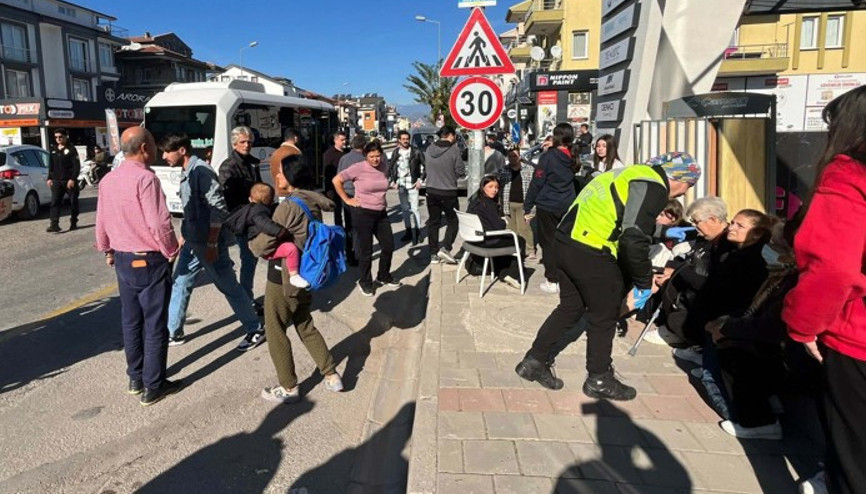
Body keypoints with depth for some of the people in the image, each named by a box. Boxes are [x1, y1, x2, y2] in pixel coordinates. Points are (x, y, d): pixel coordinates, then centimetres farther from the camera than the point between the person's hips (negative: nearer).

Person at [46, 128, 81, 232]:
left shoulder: (71, 150, -3)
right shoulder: (54, 151, 15)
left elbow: (76, 166, -9)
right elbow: (51, 166, 22)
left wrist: (72, 179, -17)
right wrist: (49, 178, 14)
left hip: (69, 181, -4)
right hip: (57, 181, 5)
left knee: (73, 202, 6)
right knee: (55, 202, -8)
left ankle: (73, 223, 19)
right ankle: (54, 224, -14)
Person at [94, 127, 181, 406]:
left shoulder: (108, 181, 6)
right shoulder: (145, 178, -19)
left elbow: (101, 223, 13)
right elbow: (159, 224, -23)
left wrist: (107, 251, 26)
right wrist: (171, 252, -8)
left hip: (122, 260, 8)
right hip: (149, 261, -8)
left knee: (131, 321, 16)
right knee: (154, 325, 2)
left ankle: (135, 379, 28)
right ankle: (153, 387, 10)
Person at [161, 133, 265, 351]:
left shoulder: (202, 171, -18)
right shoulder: (187, 173, 11)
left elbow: (218, 209, -22)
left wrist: (212, 244, -22)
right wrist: (185, 237, 20)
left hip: (208, 242, -9)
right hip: (193, 242, 9)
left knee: (229, 287, 1)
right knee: (180, 284, 14)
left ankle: (255, 330, 14)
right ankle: (173, 333, 27)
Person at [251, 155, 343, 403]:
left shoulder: (288, 206, -21)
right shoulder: (313, 203, 3)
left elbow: (264, 245, -18)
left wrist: (251, 243, 4)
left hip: (283, 277, -8)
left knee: (275, 331, 9)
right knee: (305, 326, 21)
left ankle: (289, 388, 20)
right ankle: (332, 376, 25)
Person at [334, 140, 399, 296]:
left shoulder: (384, 167, 3)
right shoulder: (358, 168, -14)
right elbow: (336, 180, -9)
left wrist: (381, 199, 12)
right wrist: (347, 199, -8)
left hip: (381, 213, 6)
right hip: (363, 213, -6)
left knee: (388, 246, 11)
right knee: (366, 250, 4)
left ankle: (384, 277, 32)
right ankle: (365, 282, 22)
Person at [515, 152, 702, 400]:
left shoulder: (636, 174, 20)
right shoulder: (654, 186, -10)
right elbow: (634, 240, -20)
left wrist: (663, 232, 38)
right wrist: (644, 283, -8)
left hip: (564, 242, 9)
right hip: (591, 254, -9)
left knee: (571, 307, 20)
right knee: (604, 317, 9)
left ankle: (534, 362, 26)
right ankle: (599, 380, 25)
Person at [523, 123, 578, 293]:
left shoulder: (548, 157, -11)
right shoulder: (571, 158, 4)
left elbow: (536, 183, -13)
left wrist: (527, 207, -7)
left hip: (547, 206, -5)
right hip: (567, 207, 5)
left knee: (549, 242, 4)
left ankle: (552, 281, 5)